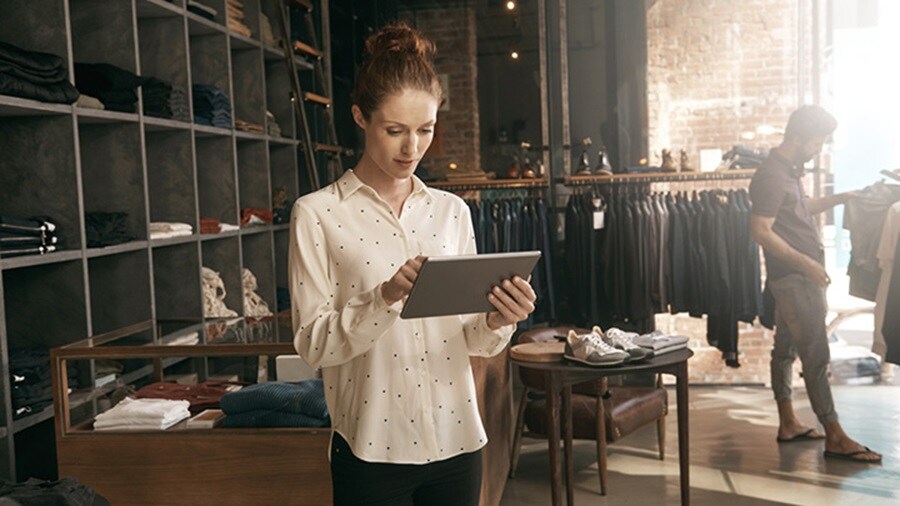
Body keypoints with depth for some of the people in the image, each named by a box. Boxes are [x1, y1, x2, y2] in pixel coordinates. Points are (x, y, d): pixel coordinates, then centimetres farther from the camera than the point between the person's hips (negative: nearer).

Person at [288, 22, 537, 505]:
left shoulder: (451, 210, 5)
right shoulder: (317, 213, -7)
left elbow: (470, 338, 7)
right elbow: (312, 343, -11)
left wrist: (498, 321, -15)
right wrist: (386, 296, -25)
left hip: (455, 441, 4)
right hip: (373, 448, -3)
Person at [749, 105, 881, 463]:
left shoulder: (790, 170, 13)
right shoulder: (771, 176, -17)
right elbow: (761, 231, -22)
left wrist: (840, 199, 17)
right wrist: (805, 262, -23)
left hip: (799, 276, 10)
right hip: (794, 277, -10)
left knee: (786, 349, 13)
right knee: (816, 355, -6)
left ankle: (788, 424, 22)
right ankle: (835, 437, 0)